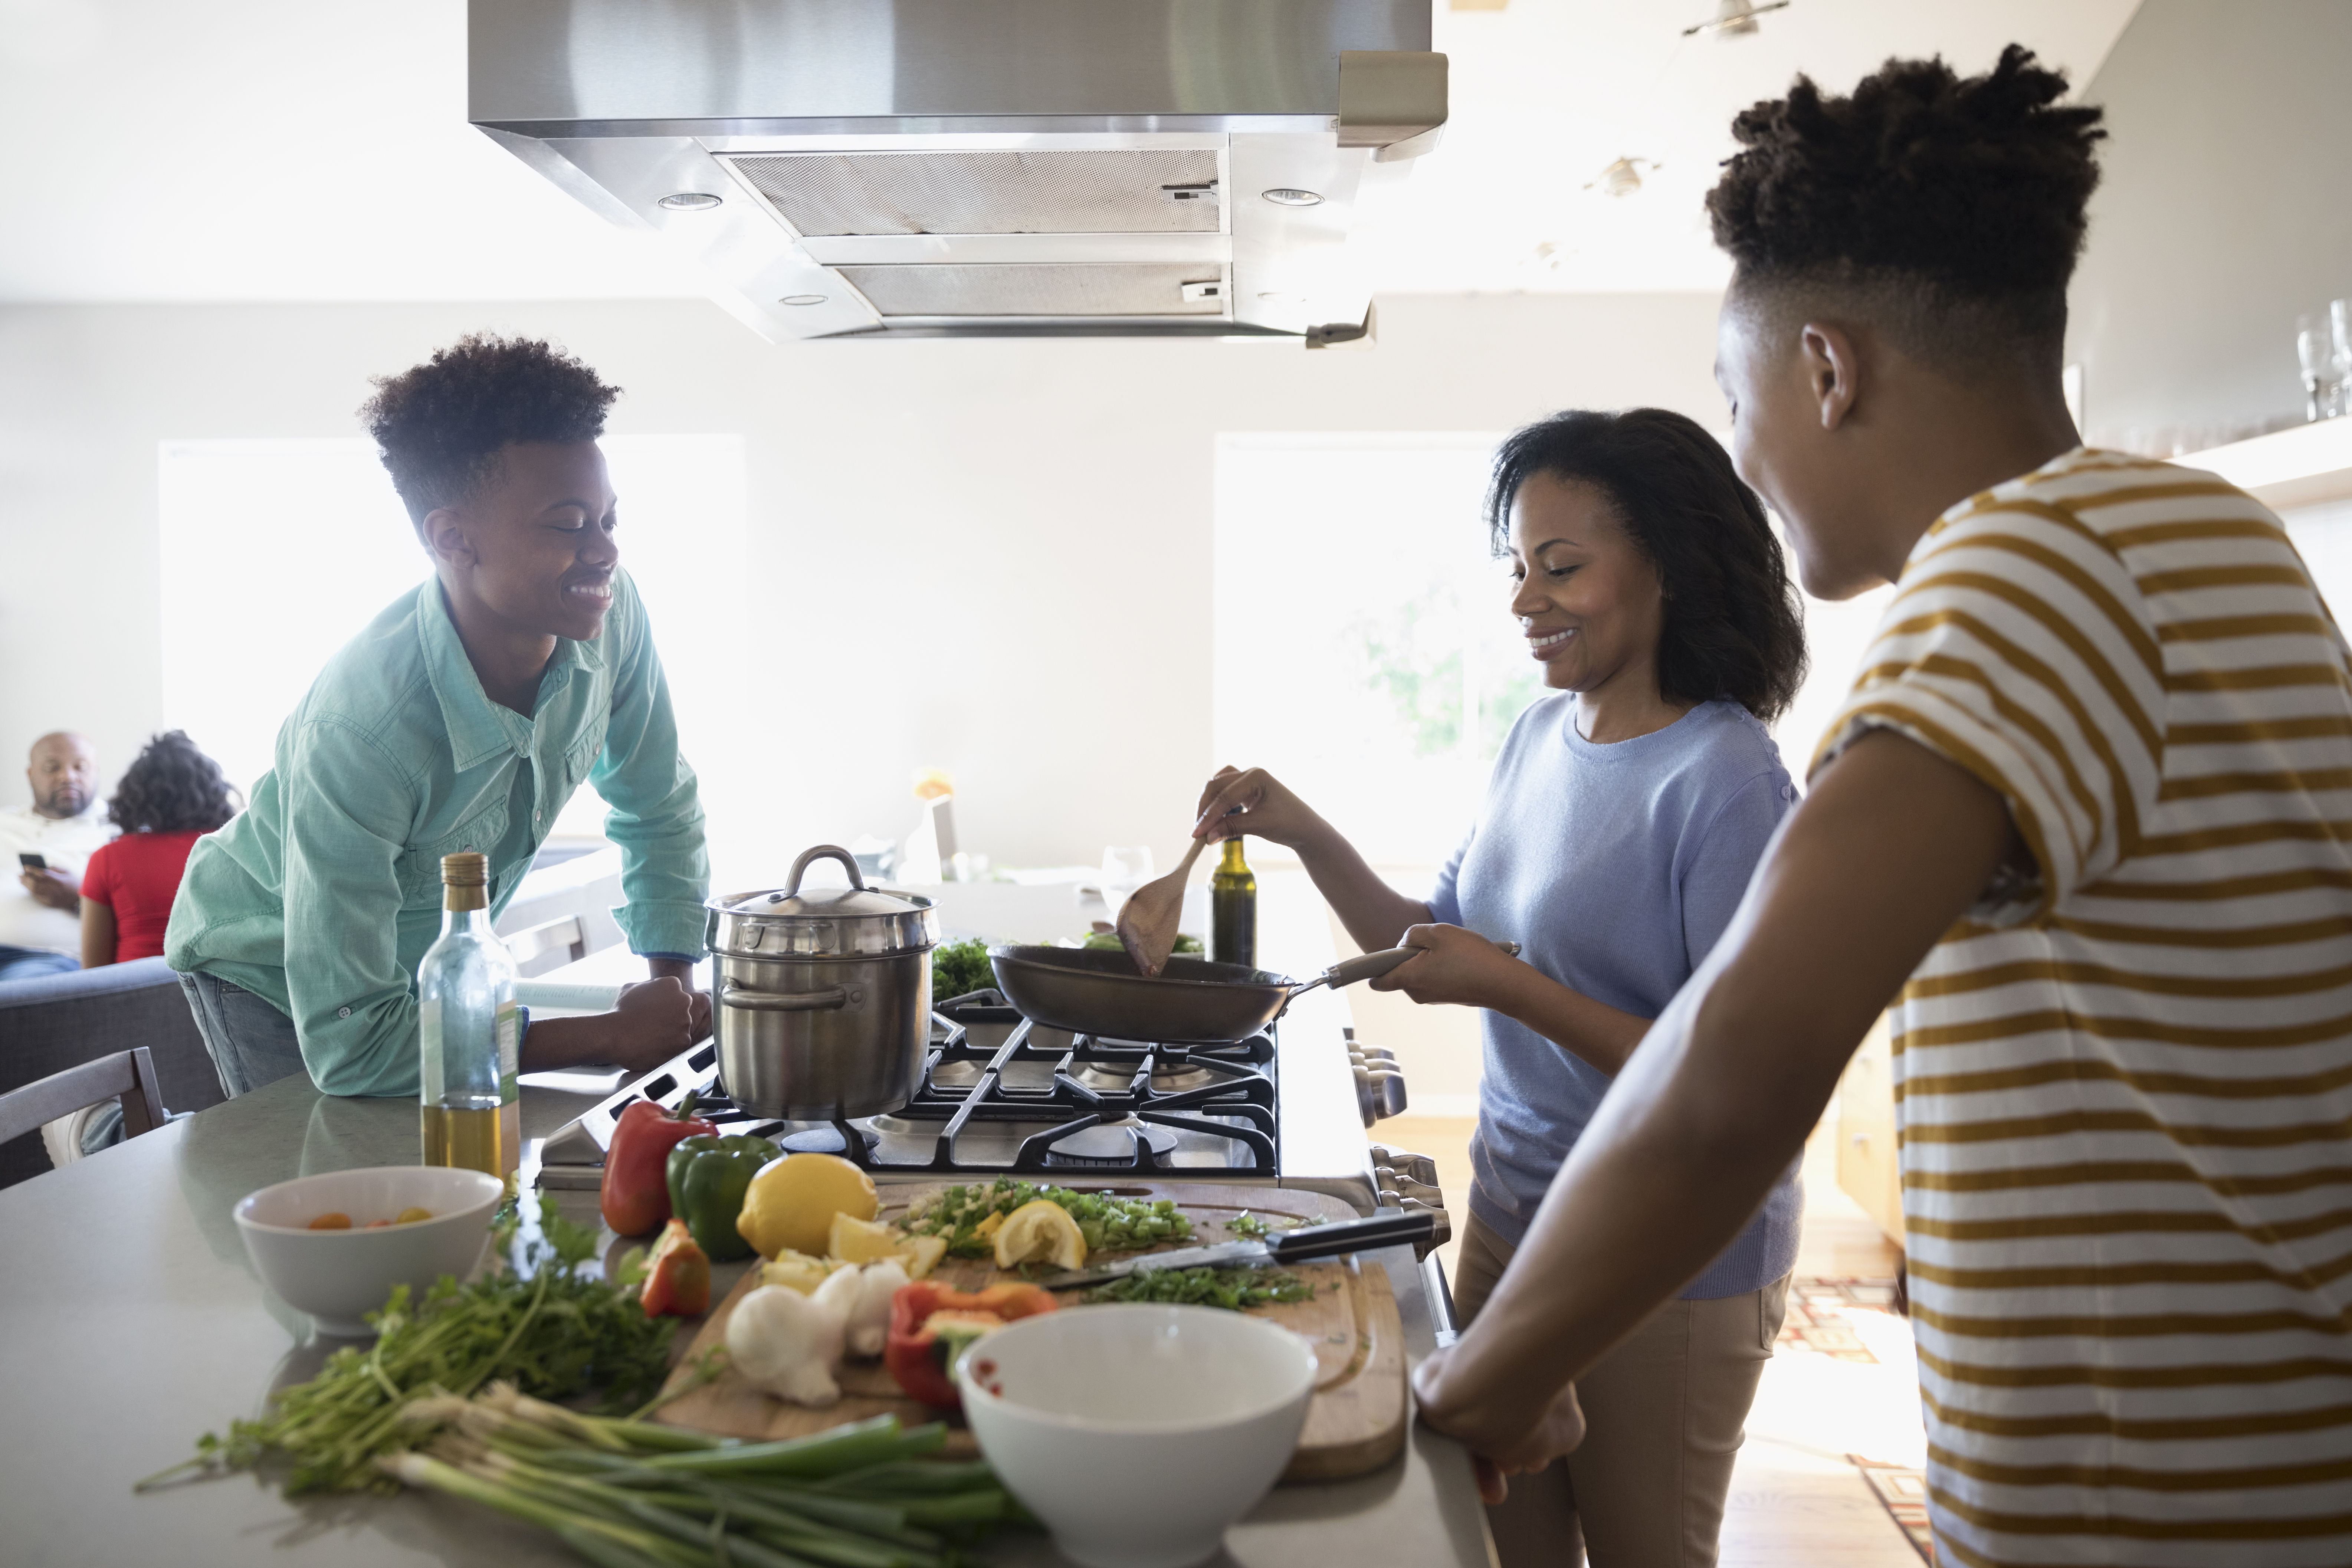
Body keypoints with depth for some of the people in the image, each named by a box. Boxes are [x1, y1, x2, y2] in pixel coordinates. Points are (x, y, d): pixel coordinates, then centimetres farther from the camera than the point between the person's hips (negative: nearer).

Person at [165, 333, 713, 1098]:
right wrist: (612, 1035, -31)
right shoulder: (362, 729, -39)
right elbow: (349, 1049, -37)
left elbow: (658, 812, -4)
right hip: (272, 969, -5)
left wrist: (672, 986, -15)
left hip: (425, 953, 5)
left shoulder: (610, 615, -23)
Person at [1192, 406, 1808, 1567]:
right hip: (1510, 1211, 7)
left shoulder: (1723, 782, -21)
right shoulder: (1539, 736, 3)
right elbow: (1433, 947, 9)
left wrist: (1512, 987, -27)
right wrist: (1305, 836, -3)